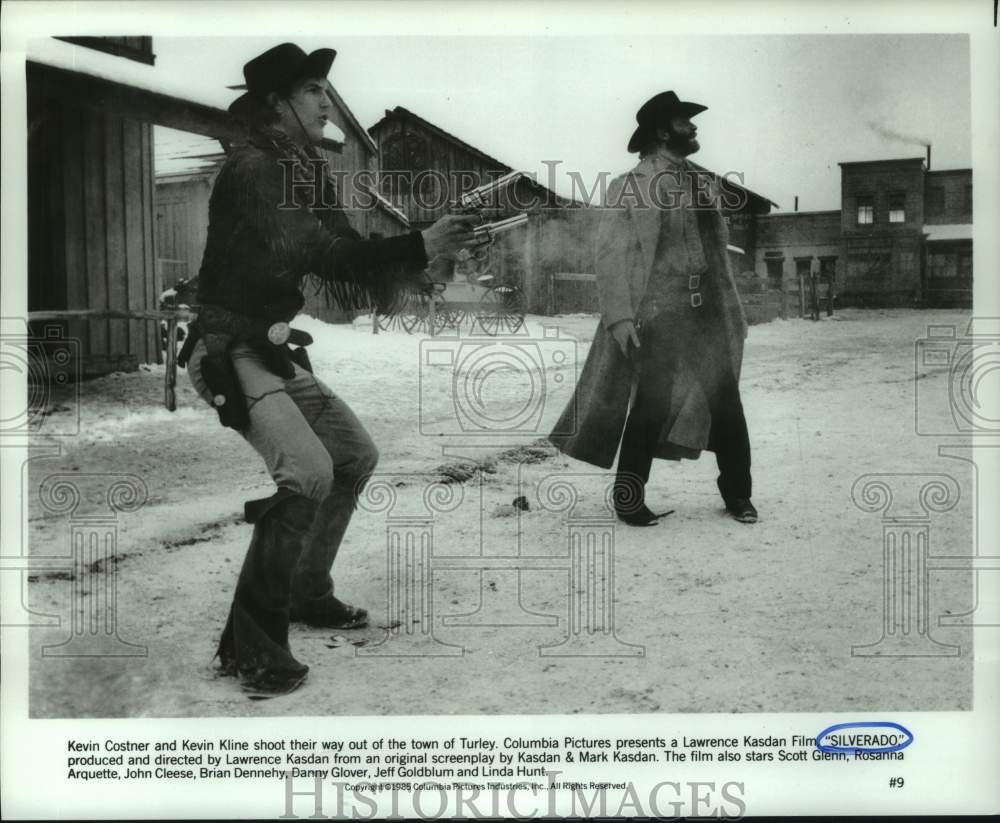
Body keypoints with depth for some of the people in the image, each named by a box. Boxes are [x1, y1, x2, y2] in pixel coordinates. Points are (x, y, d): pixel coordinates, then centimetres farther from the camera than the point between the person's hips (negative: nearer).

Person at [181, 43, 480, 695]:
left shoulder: (308, 171, 11)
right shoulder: (250, 169, -17)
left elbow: (345, 267, 7)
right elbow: (326, 251, -29)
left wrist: (425, 251, -6)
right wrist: (419, 247, -29)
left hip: (277, 350, 10)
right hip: (231, 351, -10)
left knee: (356, 454, 16)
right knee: (308, 471, -26)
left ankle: (307, 590, 30)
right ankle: (251, 639, -14)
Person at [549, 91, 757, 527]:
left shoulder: (705, 184, 14)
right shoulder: (627, 189, -1)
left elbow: (719, 252, 16)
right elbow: (611, 256, -6)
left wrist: (734, 310, 12)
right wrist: (619, 316, -15)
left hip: (710, 314, 5)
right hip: (656, 315, -5)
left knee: (726, 402, 5)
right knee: (650, 406, -3)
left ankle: (737, 493, 20)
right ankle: (629, 499, 13)